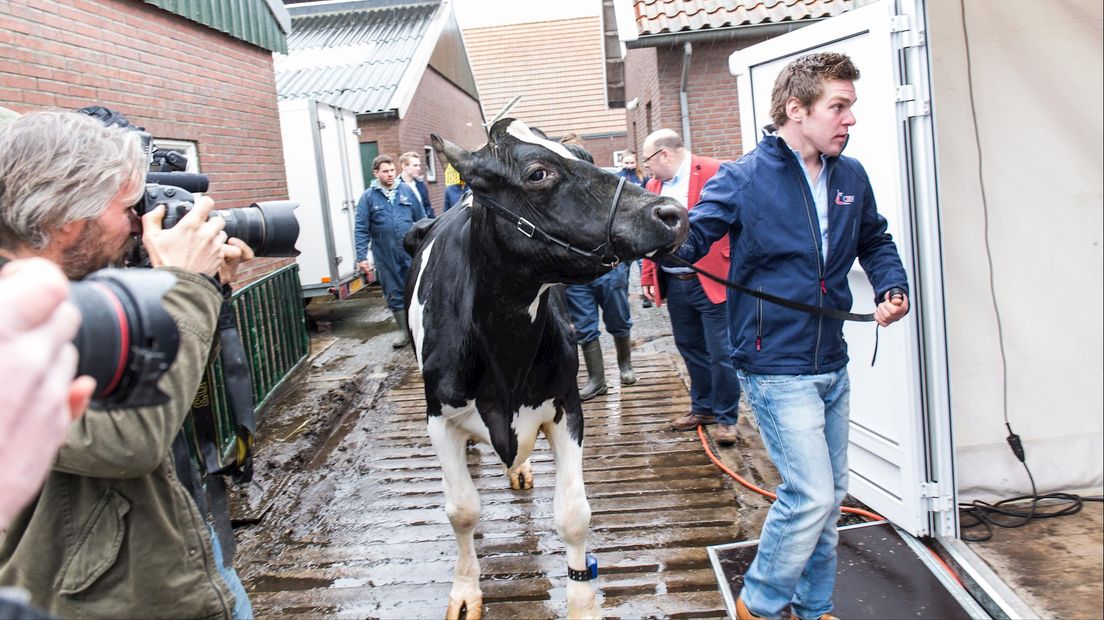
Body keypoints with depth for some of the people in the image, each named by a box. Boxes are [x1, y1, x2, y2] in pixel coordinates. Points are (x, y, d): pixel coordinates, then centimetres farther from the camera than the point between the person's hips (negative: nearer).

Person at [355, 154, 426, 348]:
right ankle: (404, 331, 22)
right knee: (394, 295, 9)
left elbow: (422, 219, 7)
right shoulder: (368, 197, -1)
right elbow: (361, 230, -3)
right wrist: (362, 257, -9)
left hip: (411, 253, 0)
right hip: (385, 258, 0)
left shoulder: (406, 190, 3)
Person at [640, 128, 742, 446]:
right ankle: (703, 407, 32)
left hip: (711, 283, -7)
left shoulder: (715, 172, -8)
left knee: (721, 353, -1)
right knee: (690, 348, 17)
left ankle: (726, 417, 14)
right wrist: (648, 278, 11)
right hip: (674, 284, 7)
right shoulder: (654, 185, 13)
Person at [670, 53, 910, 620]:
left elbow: (875, 242, 22)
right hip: (776, 366, -7)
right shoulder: (743, 179, -11)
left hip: (831, 365, 7)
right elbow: (689, 239, -13)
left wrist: (892, 287, 4)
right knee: (811, 496, -10)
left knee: (829, 495, 16)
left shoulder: (850, 178, 6)